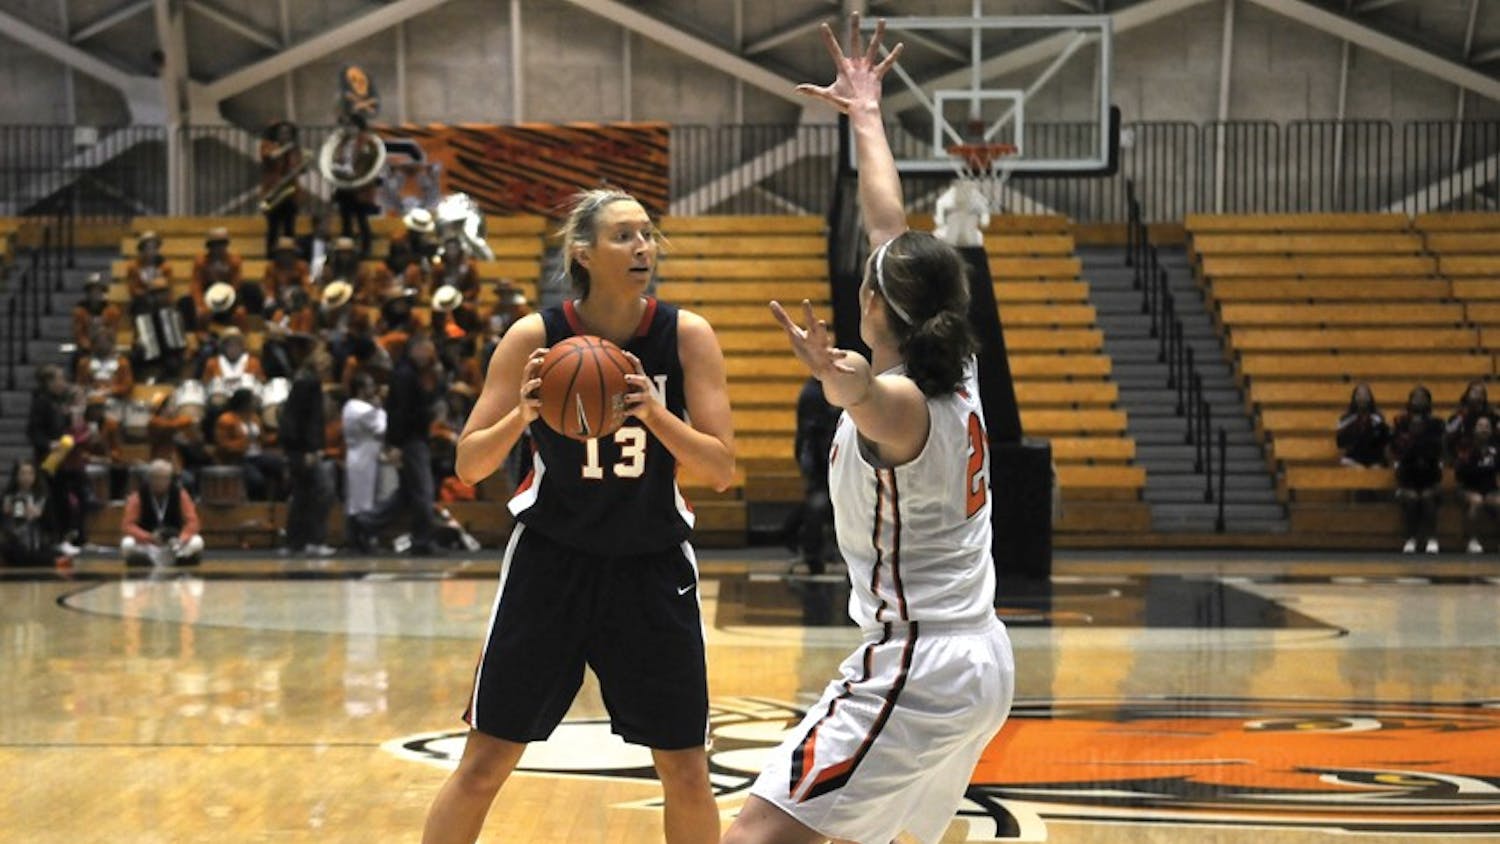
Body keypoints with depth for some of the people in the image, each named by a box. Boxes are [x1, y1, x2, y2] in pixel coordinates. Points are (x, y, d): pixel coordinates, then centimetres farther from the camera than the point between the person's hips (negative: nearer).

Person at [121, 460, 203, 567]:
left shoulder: (180, 494, -7)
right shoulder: (138, 497, -10)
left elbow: (192, 522, -10)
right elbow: (127, 525, -15)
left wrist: (182, 539, -32)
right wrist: (149, 537, -33)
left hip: (174, 542, 1)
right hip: (146, 544, -1)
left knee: (196, 542, -28)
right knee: (127, 544, -33)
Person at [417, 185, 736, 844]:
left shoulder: (688, 337, -10)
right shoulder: (534, 337, -12)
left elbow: (722, 470, -13)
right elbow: (468, 467, -9)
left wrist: (655, 412, -28)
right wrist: (520, 416, -28)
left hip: (652, 566, 1)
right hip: (551, 560, -1)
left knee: (686, 773, 4)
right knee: (484, 763, 1)